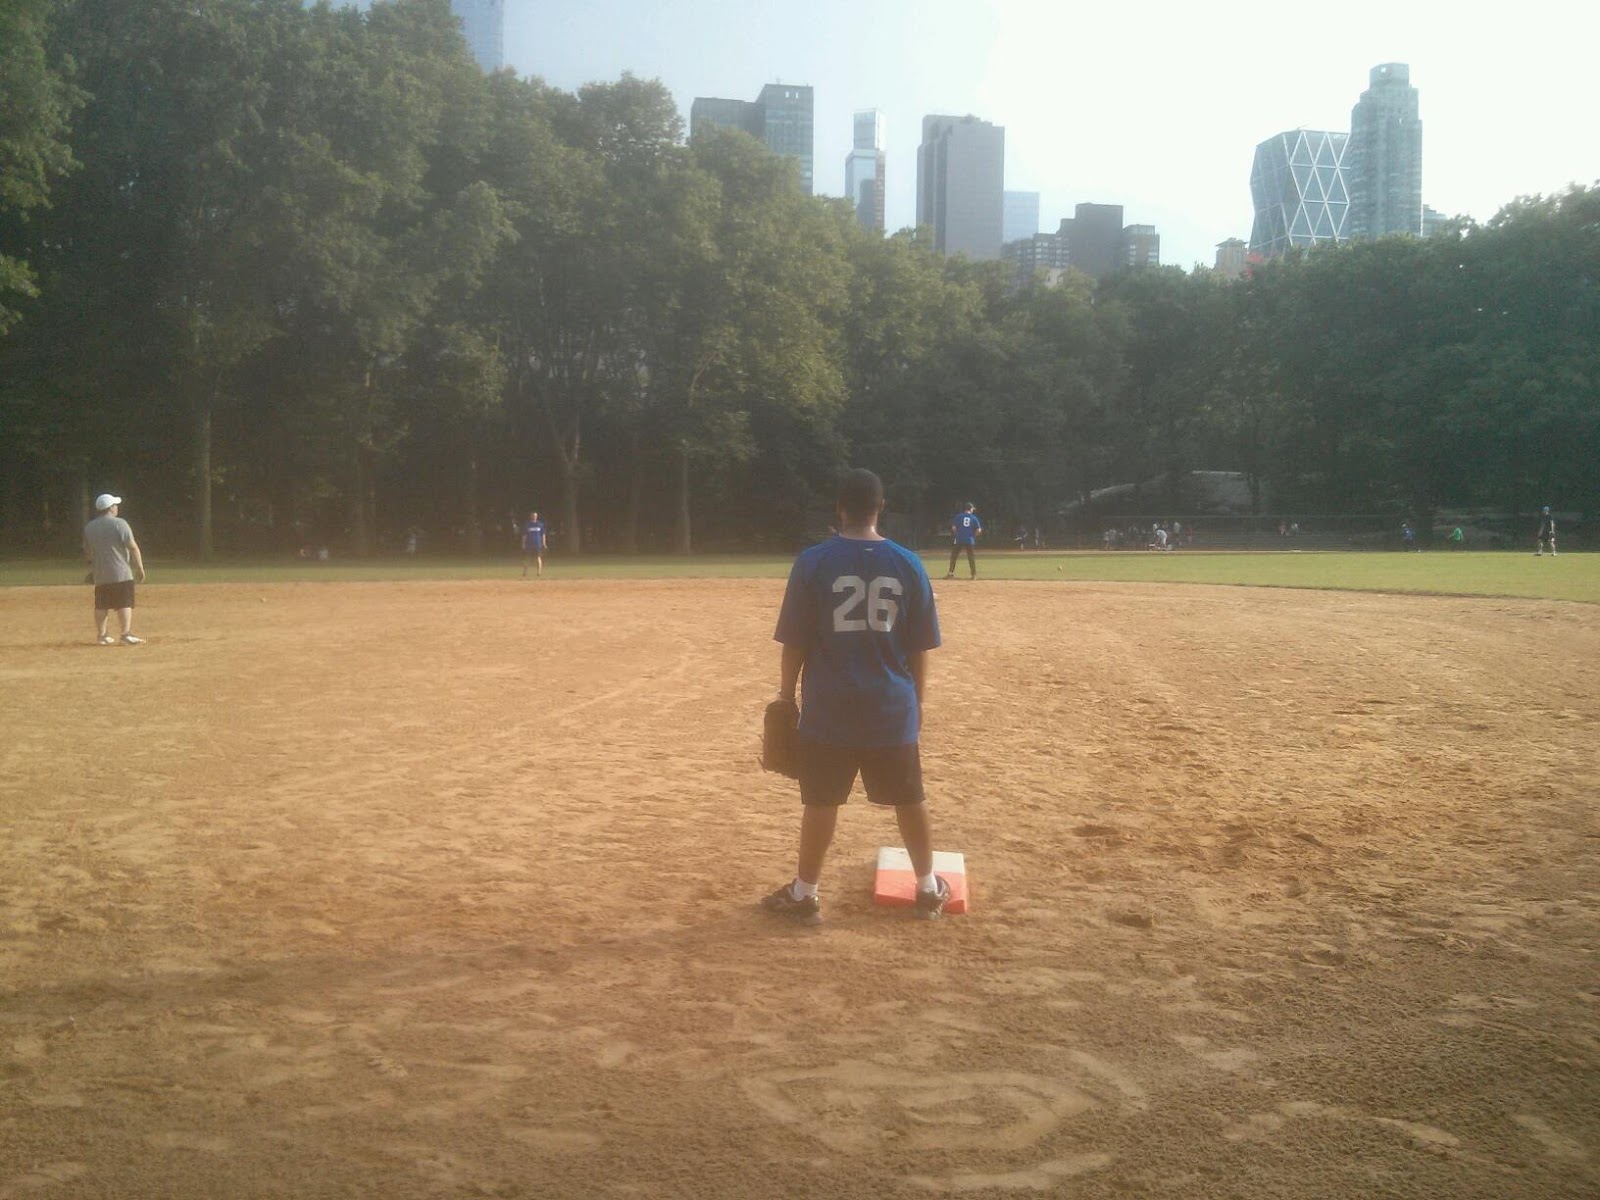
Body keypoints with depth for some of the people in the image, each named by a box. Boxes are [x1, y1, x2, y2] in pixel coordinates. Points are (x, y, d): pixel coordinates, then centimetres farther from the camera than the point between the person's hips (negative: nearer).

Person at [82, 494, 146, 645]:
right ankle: (126, 634, -12)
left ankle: (101, 635, 15)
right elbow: (133, 547, -13)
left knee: (101, 606, 13)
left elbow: (87, 553, 16)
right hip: (121, 573, -6)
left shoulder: (89, 527, 9)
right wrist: (140, 568, -8)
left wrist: (92, 570, 28)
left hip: (100, 575, 6)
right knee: (124, 604, -5)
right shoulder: (119, 524, -9)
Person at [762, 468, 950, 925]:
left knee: (821, 801, 8)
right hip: (892, 708, 2)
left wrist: (786, 695, 6)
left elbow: (795, 642, -5)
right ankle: (929, 889, 25)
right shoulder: (908, 564, -2)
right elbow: (918, 646, 2)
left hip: (830, 708, -2)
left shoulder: (813, 562, -8)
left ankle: (804, 894, 18)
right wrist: (918, 699, 13)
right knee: (910, 799, 14)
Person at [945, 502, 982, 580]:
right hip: (970, 540, 1)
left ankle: (951, 573, 4)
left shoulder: (958, 516, 1)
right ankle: (974, 574, 5)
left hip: (959, 539, -1)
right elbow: (978, 531, 1)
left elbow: (953, 528, -4)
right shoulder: (974, 518, 4)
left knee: (953, 556, 8)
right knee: (971, 557, 7)